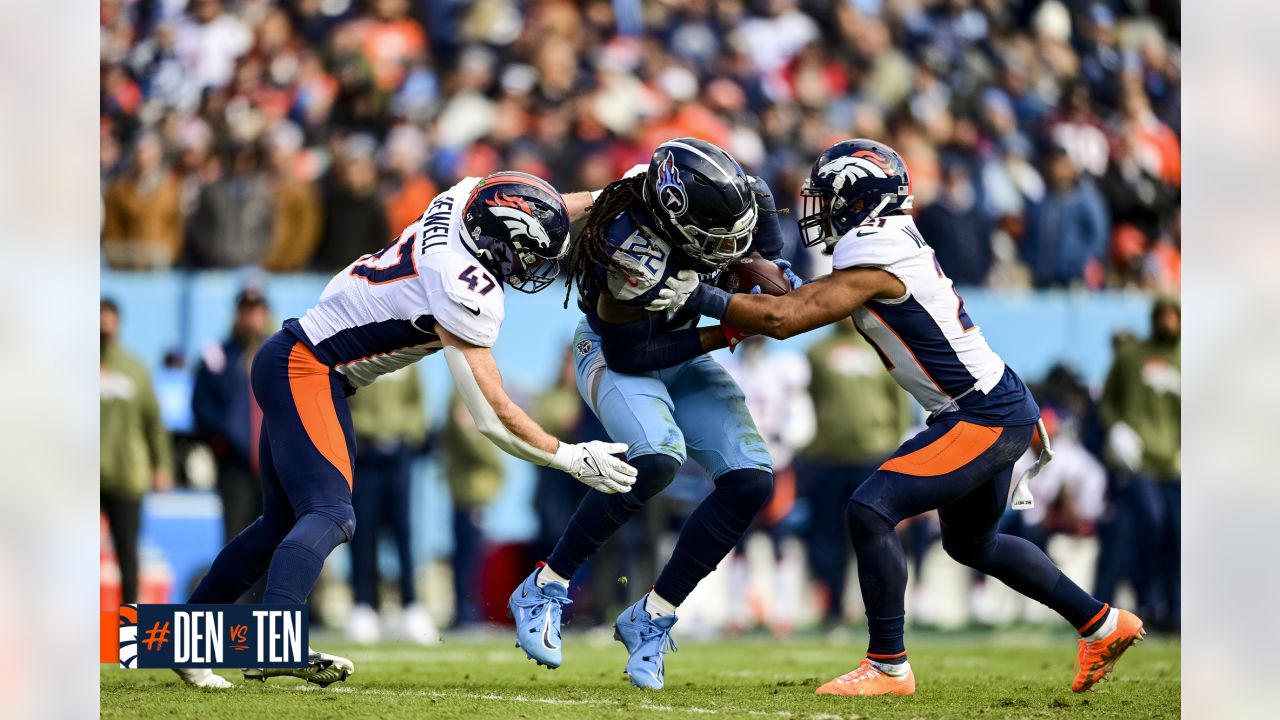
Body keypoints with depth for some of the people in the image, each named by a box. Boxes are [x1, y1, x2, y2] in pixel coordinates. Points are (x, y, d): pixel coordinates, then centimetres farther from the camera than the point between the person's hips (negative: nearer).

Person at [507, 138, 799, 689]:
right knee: (658, 458, -35)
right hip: (614, 350, -7)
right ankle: (544, 591, -19)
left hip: (680, 357, 7)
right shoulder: (637, 250, -37)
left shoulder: (718, 192, -20)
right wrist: (723, 336, -24)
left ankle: (652, 618, 3)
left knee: (751, 483, -7)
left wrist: (768, 271, -12)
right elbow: (626, 353, -27)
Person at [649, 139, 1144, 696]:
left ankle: (888, 667, -10)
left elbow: (785, 319, -25)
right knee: (971, 543, 26)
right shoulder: (889, 243, 9)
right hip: (998, 407, 10)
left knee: (871, 511, -17)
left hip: (986, 419, -10)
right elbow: (805, 302, 14)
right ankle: (1104, 625, 37)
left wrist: (706, 299, -17)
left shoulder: (874, 261, -20)